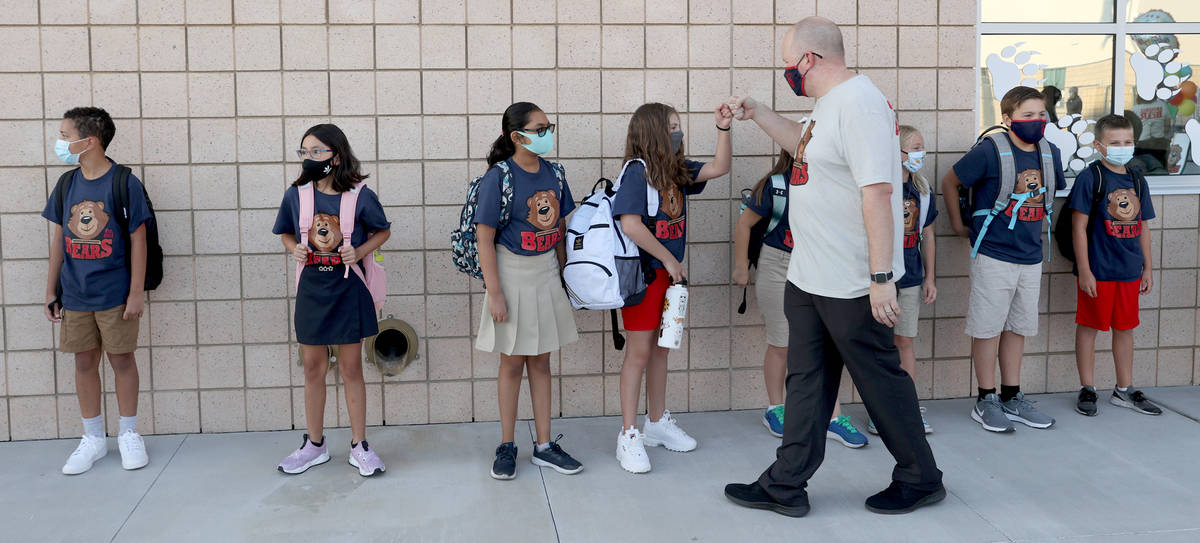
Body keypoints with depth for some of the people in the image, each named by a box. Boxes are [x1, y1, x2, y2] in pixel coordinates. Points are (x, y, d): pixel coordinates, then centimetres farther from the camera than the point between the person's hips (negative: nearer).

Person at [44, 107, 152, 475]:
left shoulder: (124, 182, -9)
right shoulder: (67, 184, 5)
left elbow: (137, 240, -8)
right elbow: (59, 238, 11)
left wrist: (137, 292, -10)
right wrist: (51, 291, 10)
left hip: (115, 294, -4)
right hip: (75, 295, 5)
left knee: (122, 359, 4)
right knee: (85, 362, 10)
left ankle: (128, 435, 19)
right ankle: (93, 439, 22)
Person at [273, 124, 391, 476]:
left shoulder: (360, 196, -8)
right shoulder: (296, 195, -1)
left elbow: (383, 232, 6)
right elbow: (286, 233, 15)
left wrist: (360, 251, -11)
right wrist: (294, 249, -6)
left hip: (348, 290, -2)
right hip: (311, 291, 2)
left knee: (351, 368, 5)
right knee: (313, 368, 10)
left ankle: (359, 446, 17)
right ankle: (314, 444, 25)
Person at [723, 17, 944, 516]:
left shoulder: (858, 103, -20)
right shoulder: (830, 104, 11)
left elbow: (878, 193, -26)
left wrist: (881, 278, -28)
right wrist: (757, 113, 24)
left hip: (851, 286, -10)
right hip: (809, 278, 10)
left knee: (880, 378, 6)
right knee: (806, 379, 13)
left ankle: (920, 479, 25)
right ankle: (786, 486, 22)